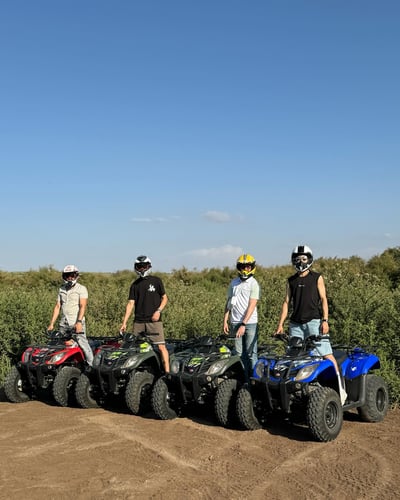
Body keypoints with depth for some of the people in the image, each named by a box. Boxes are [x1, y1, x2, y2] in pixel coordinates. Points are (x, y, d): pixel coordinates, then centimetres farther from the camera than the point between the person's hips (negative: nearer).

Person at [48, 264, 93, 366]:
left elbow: (83, 306, -11)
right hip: (63, 323, 5)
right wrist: (52, 323, 9)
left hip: (77, 323, -5)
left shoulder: (81, 289, 0)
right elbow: (57, 306, 16)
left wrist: (79, 322, -23)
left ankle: (92, 365, -6)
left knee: (83, 343, -10)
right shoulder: (61, 289, 16)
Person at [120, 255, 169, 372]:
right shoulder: (135, 285, 11)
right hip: (138, 321, 3)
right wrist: (124, 322, 0)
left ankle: (167, 372, -10)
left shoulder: (156, 281, 5)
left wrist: (158, 311, -9)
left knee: (161, 346, -10)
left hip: (154, 320, -3)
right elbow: (130, 303, 7)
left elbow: (164, 298, 7)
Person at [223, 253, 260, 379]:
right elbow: (228, 303, 16)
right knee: (239, 353, 5)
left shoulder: (254, 284, -4)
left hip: (250, 323, -4)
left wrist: (243, 324, -17)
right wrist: (225, 321, 8)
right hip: (235, 322, 4)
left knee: (251, 353, -4)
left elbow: (252, 306, -11)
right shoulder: (233, 283, 12)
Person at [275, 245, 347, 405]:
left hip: (313, 321, -4)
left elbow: (323, 299, 2)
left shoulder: (317, 278, 7)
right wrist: (280, 324, 8)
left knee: (327, 354, -10)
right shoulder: (291, 281, 16)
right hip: (295, 324, 4)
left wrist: (325, 320, -9)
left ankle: (340, 388, -8)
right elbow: (287, 302, 15)